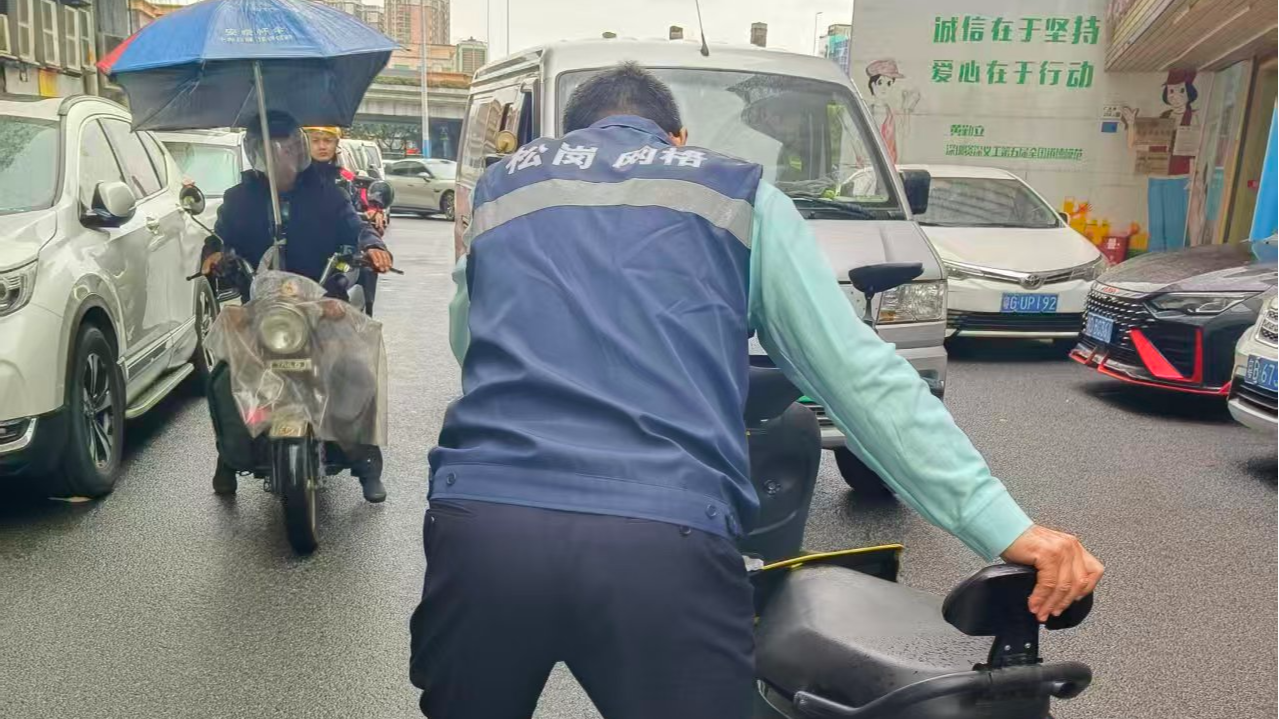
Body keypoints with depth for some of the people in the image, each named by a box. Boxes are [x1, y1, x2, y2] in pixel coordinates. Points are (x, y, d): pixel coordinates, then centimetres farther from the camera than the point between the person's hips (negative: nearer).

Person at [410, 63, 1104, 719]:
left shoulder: (500, 185, 23)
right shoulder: (738, 192, 16)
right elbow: (858, 372, 7)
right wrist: (1003, 524, 6)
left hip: (483, 521, 3)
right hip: (668, 543, -2)